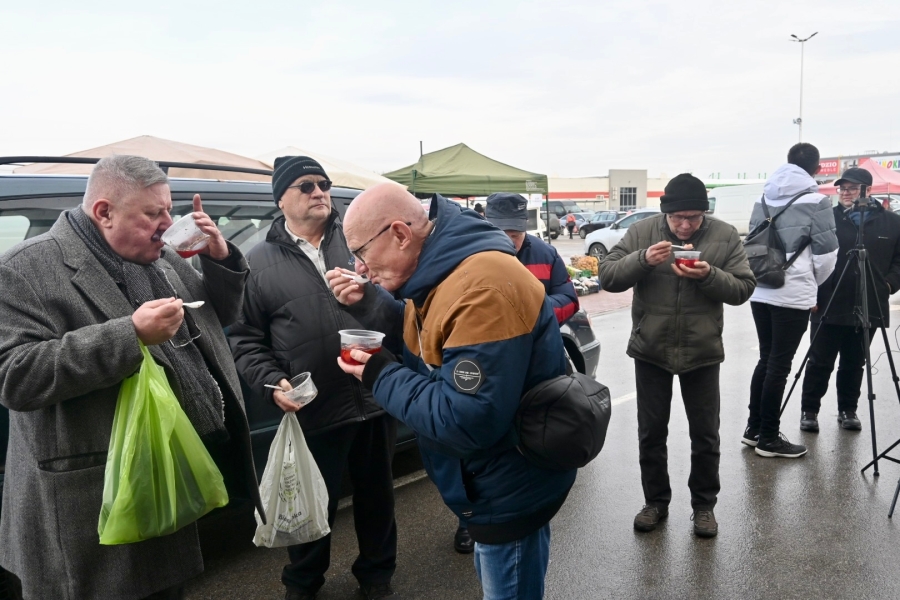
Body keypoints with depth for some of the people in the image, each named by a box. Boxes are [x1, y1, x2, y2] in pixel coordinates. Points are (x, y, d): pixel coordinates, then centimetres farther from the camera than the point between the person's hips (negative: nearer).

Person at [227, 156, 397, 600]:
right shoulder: (259, 263, 1)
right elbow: (245, 338, 3)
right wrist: (272, 381, -11)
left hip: (375, 398, 2)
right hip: (314, 411, -2)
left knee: (377, 496, 18)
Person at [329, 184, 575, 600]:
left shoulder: (482, 290, -33)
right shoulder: (438, 269, -1)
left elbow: (468, 422, -35)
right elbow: (426, 341, 15)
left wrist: (381, 377, -22)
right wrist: (370, 302, -1)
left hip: (511, 490, -9)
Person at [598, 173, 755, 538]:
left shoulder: (725, 236, -5)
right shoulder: (642, 232, -5)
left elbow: (744, 288, -7)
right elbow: (607, 276, -9)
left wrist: (709, 275, -25)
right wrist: (642, 259, -27)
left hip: (702, 351, 0)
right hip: (650, 349, 0)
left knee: (705, 435, 12)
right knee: (651, 432, 12)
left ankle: (704, 505, 31)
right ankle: (655, 501, 30)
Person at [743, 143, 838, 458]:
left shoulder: (763, 199, 11)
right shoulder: (815, 201, -6)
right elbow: (827, 252, -4)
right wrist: (813, 282, 14)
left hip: (760, 292, 6)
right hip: (793, 295, -6)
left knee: (766, 360, 16)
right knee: (779, 365, 1)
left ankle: (754, 428, 22)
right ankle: (768, 438, 9)